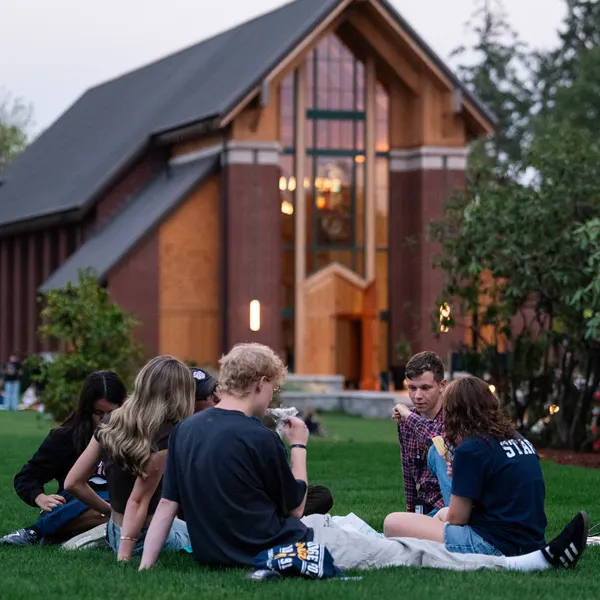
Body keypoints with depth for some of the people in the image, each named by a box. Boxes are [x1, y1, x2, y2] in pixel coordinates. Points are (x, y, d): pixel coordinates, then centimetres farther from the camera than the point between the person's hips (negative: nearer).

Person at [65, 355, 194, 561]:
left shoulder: (111, 425, 0)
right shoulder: (165, 436, -19)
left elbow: (73, 483, 2)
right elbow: (138, 501, -22)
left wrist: (110, 511, 13)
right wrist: (124, 556, -22)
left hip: (116, 530, 8)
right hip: (144, 536, -8)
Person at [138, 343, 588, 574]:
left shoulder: (184, 430, 2)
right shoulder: (259, 438, -19)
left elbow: (167, 503, 1)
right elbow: (295, 506, -5)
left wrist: (144, 566, 5)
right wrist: (299, 446, 6)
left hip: (214, 550, 8)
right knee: (414, 553, 0)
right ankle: (537, 561, 8)